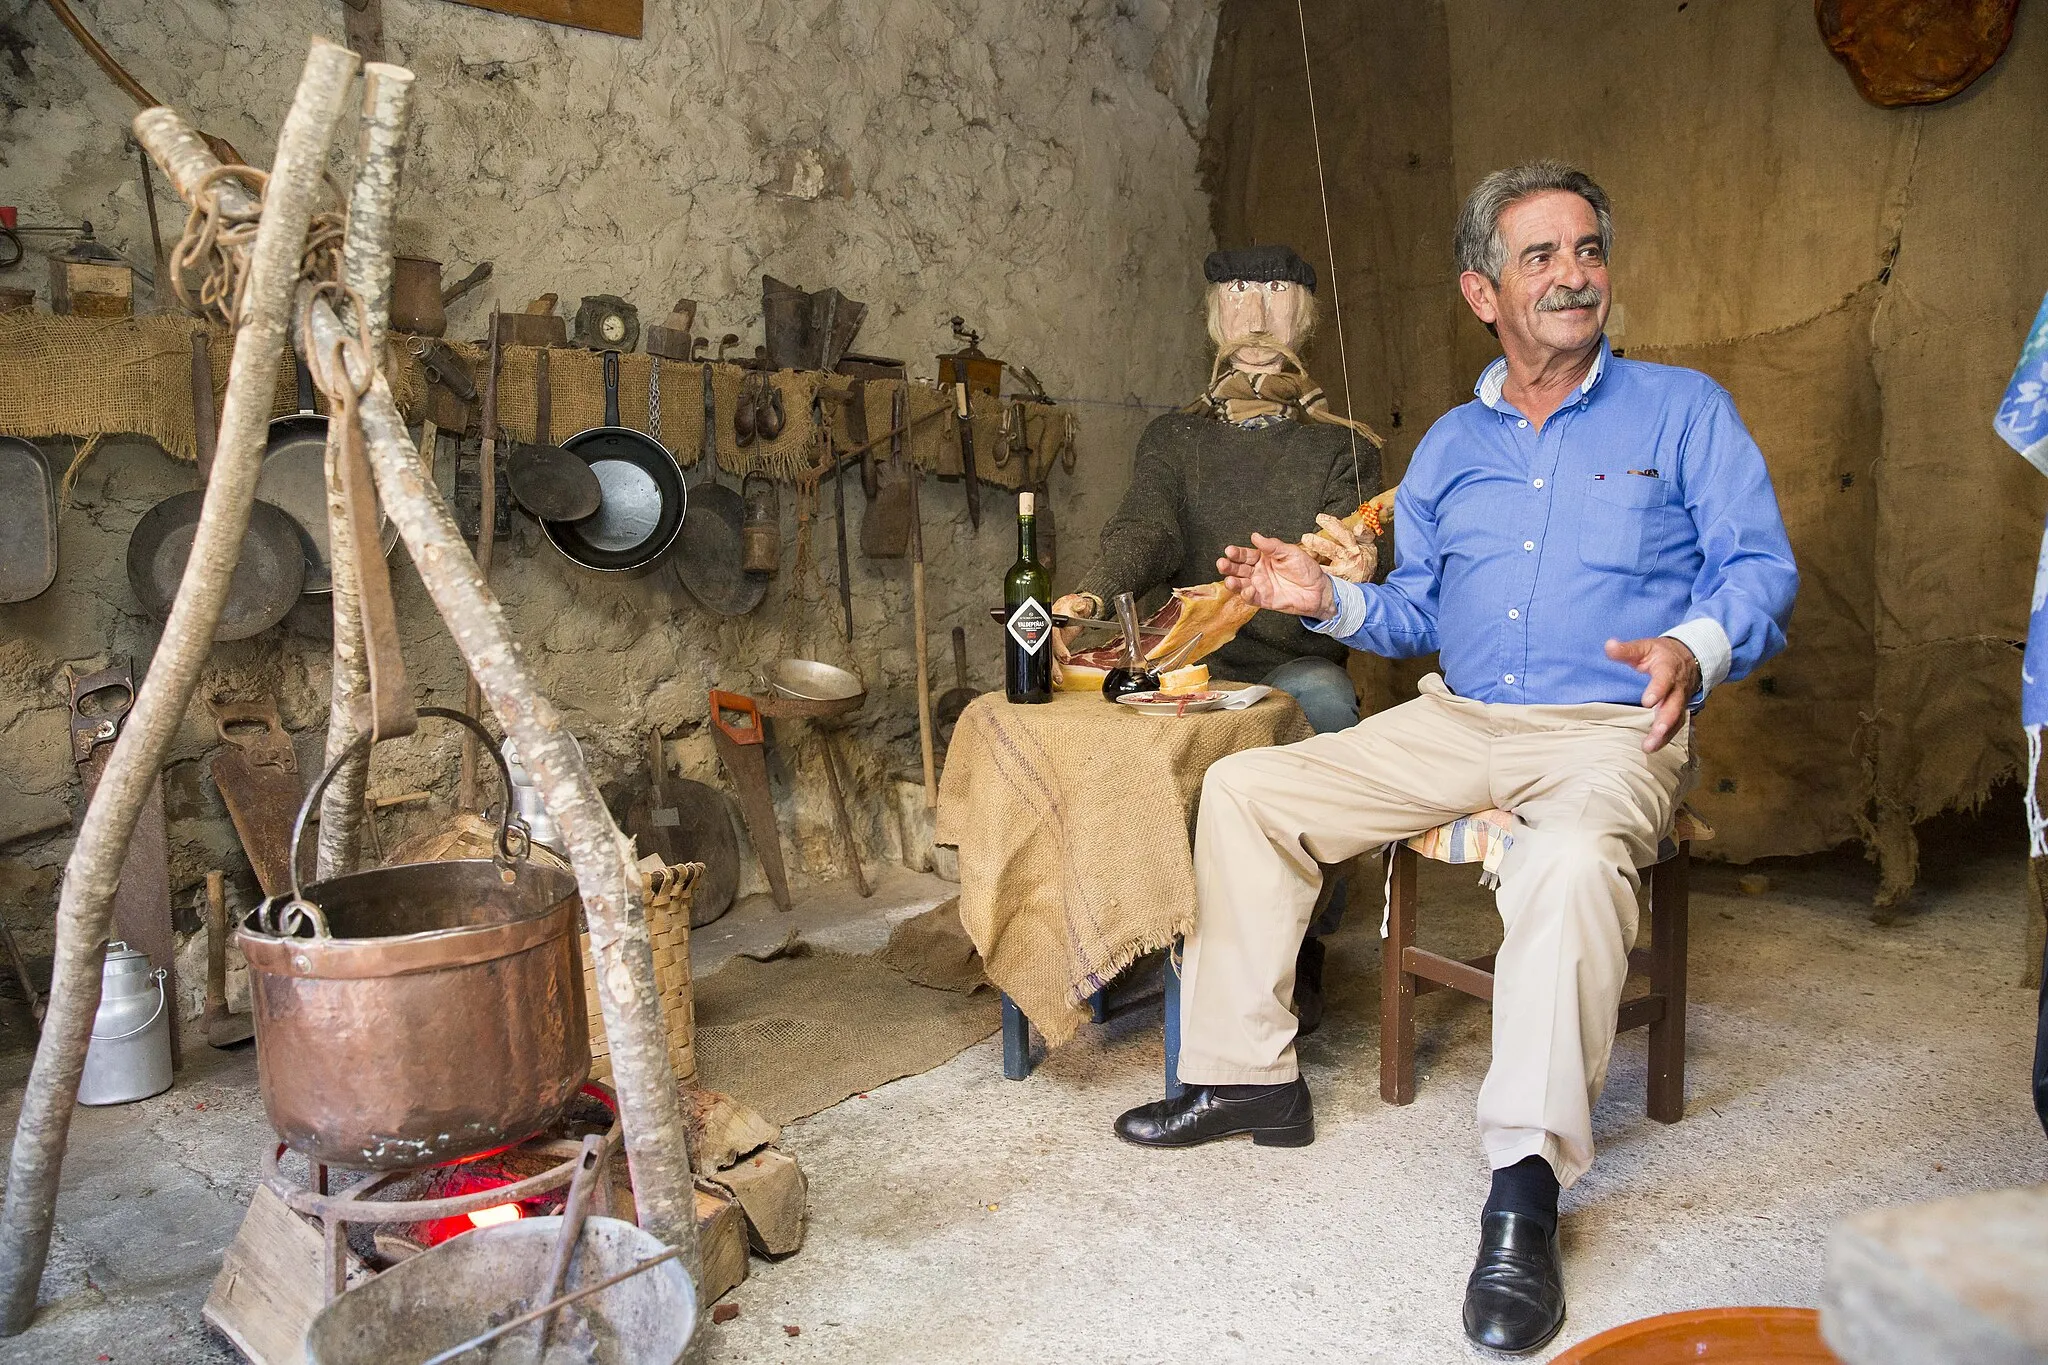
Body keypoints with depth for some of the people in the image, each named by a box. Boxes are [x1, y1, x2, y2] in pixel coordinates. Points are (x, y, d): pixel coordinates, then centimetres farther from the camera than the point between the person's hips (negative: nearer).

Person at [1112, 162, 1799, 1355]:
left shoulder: (1683, 410, 5)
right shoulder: (1451, 445, 18)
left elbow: (1761, 566, -3)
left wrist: (1694, 647, -24)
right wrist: (1329, 600, 1)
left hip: (1613, 730, -5)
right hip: (1457, 722, 6)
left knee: (1573, 857, -40)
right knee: (1246, 788, -4)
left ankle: (1528, 1186, -32)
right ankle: (1249, 1074, 3)